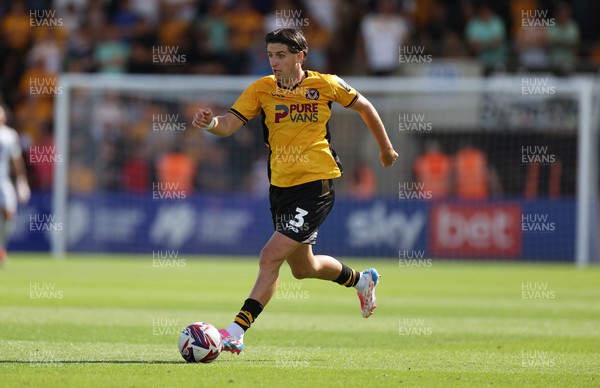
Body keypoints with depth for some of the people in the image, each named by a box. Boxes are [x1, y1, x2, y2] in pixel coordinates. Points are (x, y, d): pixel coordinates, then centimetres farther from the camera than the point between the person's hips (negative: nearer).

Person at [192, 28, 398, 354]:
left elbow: (363, 107, 11)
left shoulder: (326, 85, -6)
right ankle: (362, 280, 49)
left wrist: (386, 148, 20)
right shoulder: (262, 89, 0)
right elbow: (228, 125, -10)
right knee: (303, 268, 20)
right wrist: (209, 122, -33)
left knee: (271, 257, -18)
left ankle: (237, 332, -18)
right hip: (281, 186, 6)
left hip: (315, 186, -6)